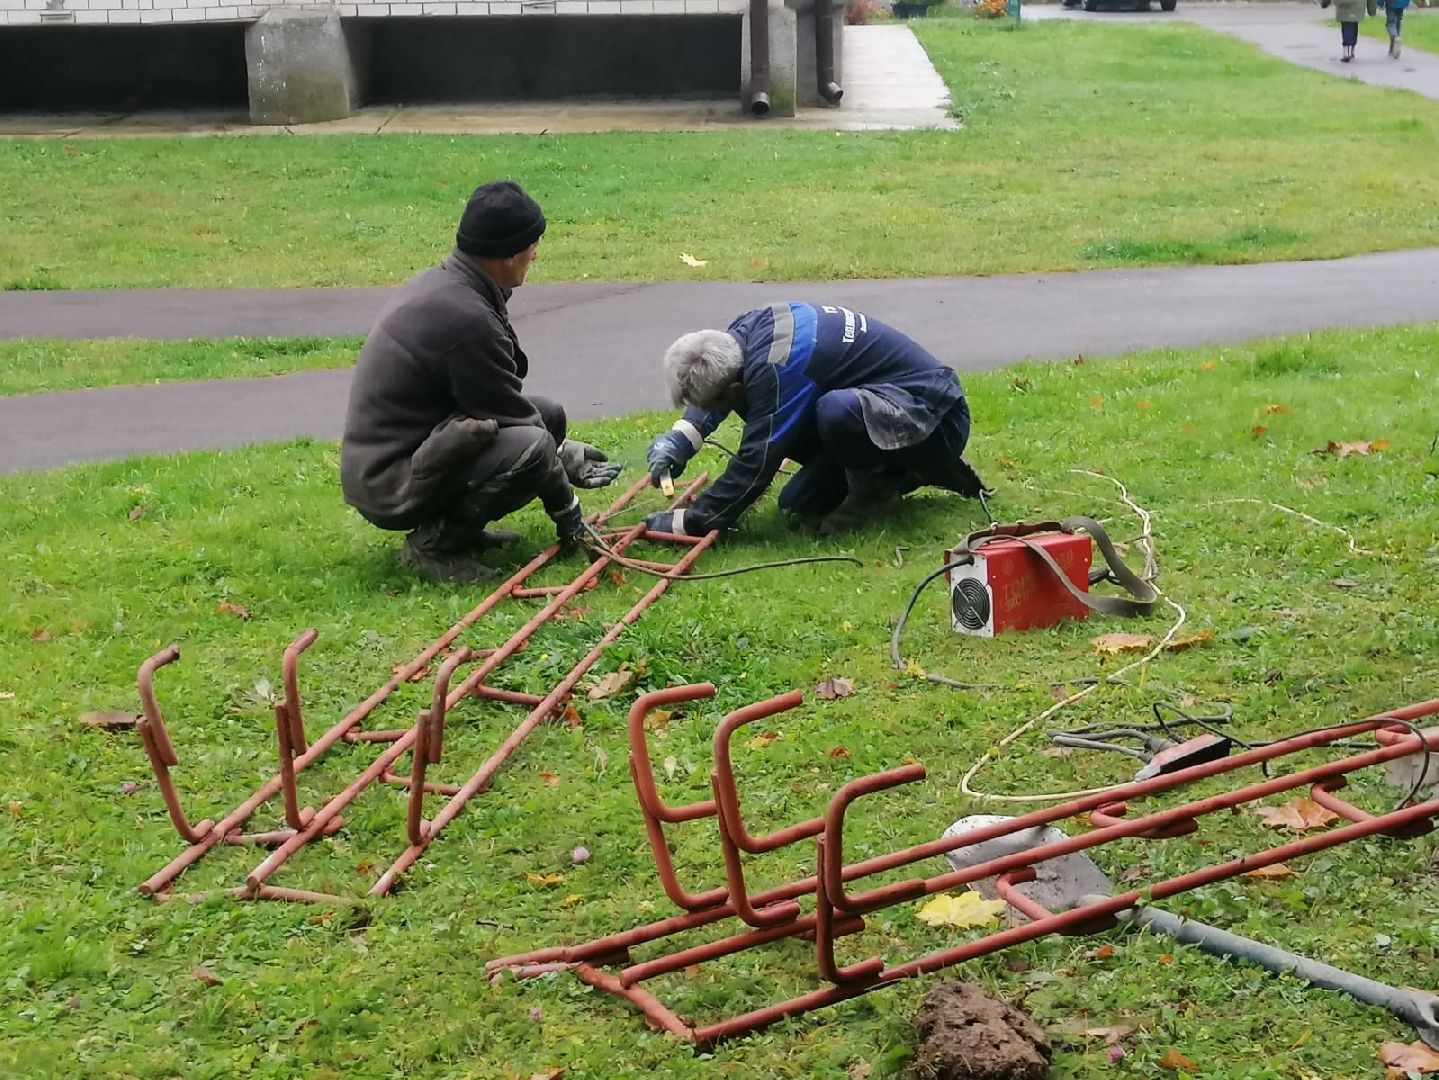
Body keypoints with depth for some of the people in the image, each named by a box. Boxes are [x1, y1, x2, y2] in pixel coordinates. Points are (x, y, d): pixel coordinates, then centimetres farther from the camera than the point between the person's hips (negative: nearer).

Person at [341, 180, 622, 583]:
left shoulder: (440, 281, 6)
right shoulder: (466, 319, -25)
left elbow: (500, 400, 17)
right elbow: (513, 422, -15)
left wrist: (561, 450, 17)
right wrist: (565, 509, -2)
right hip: (390, 488, -10)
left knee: (548, 413, 11)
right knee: (532, 445, -28)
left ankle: (452, 522, 11)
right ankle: (434, 541, -10)